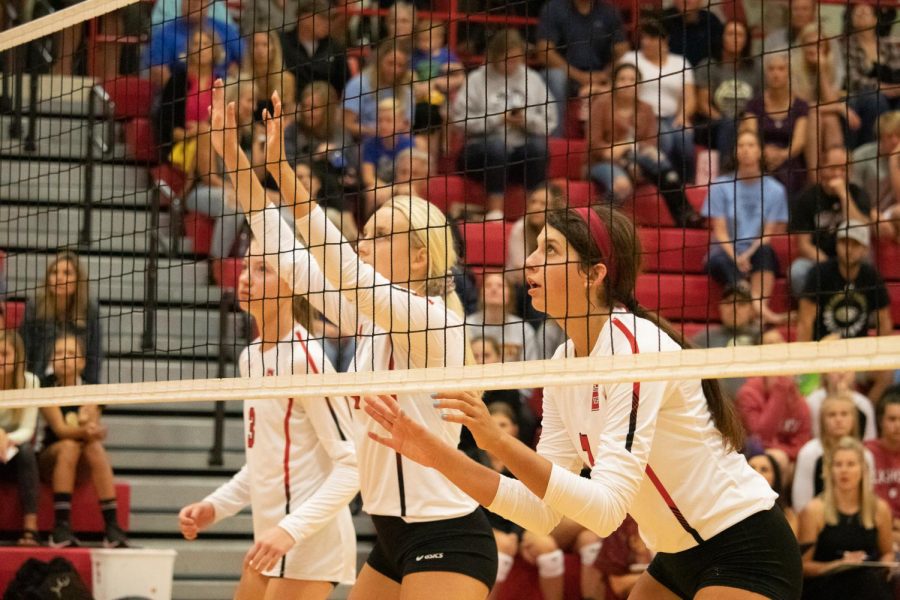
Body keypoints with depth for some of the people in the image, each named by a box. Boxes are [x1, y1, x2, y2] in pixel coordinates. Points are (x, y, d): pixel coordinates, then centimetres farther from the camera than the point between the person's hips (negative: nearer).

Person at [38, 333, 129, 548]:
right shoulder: (46, 387, -6)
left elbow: (98, 432, -13)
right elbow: (59, 428, -19)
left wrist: (94, 428, -37)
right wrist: (84, 430, -39)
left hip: (82, 464, 1)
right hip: (50, 457, -1)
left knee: (95, 447, -32)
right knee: (69, 446, -34)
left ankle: (112, 526, -38)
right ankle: (61, 527, -42)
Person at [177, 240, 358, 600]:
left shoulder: (304, 358, -15)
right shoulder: (251, 358, 10)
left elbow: (351, 466, -18)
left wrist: (291, 529, -27)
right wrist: (215, 506, 8)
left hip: (308, 543, -9)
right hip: (269, 542, 9)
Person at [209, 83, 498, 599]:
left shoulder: (435, 320, -13)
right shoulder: (370, 320, 10)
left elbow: (340, 268, -26)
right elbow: (292, 260, 10)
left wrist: (285, 173, -30)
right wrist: (235, 159, 5)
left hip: (447, 541, -10)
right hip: (394, 537, 10)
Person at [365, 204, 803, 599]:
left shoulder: (635, 346, -22)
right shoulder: (564, 363, 3)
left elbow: (606, 507, -29)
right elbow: (542, 510, 1)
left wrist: (499, 444, -36)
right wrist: (439, 456, -8)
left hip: (745, 552, -9)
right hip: (680, 556, 9)